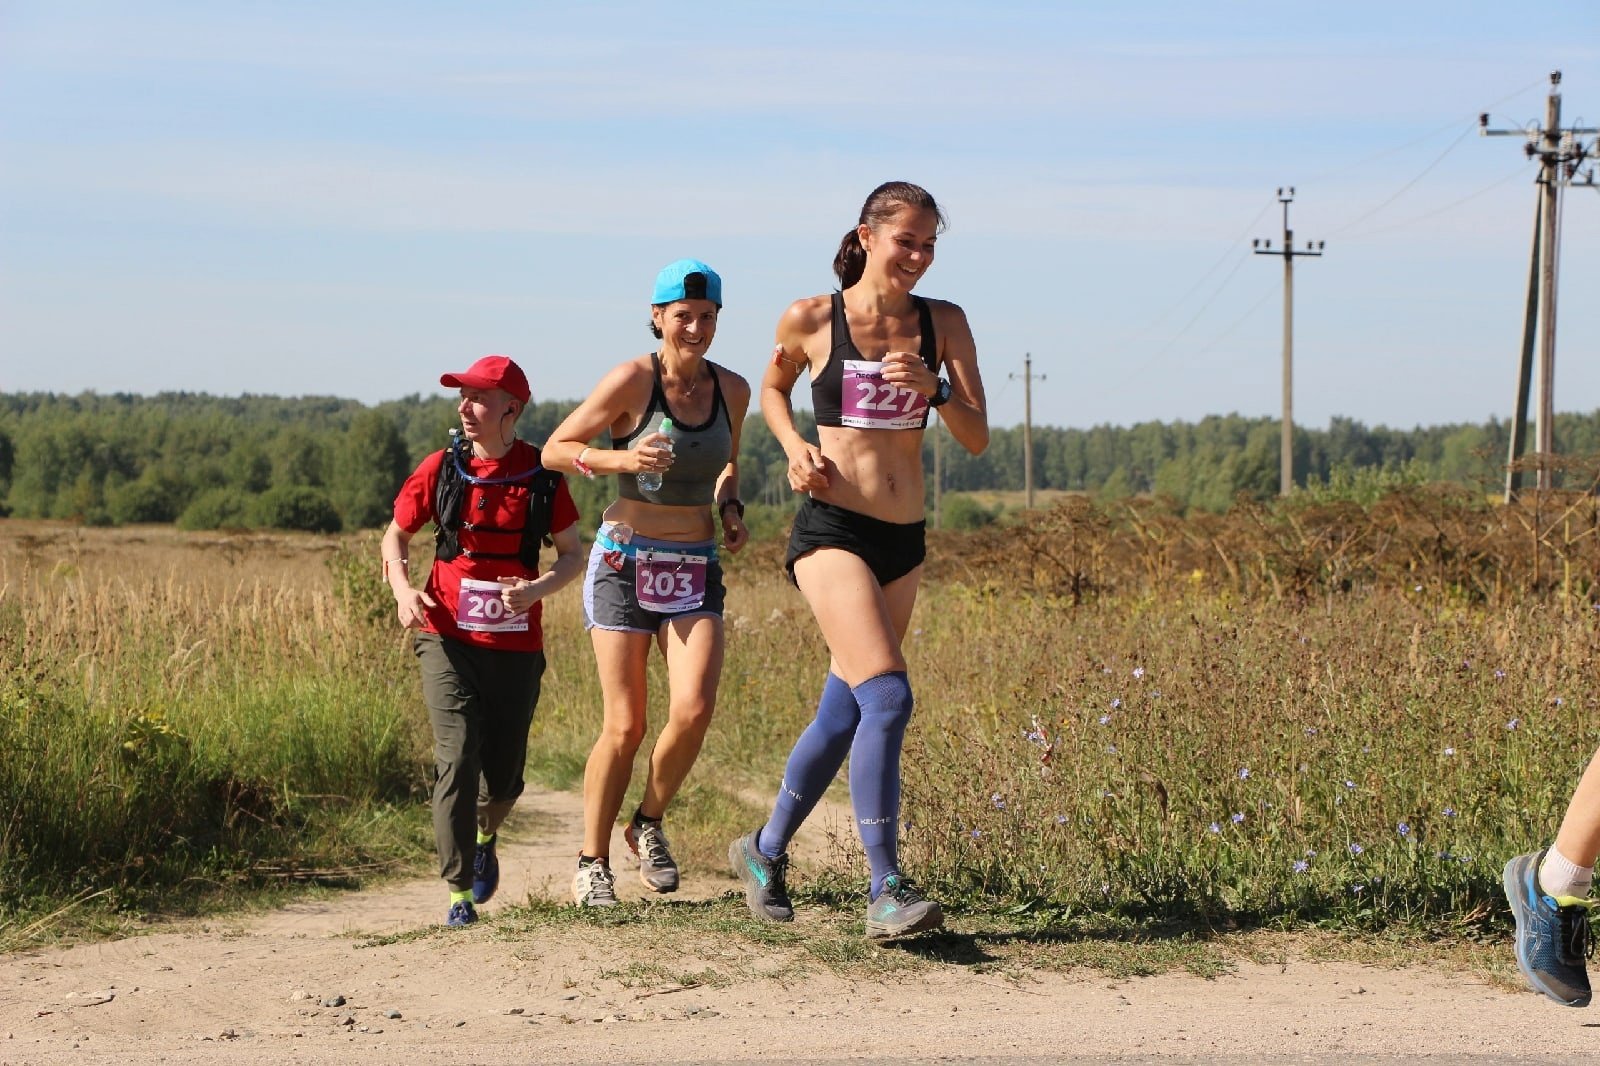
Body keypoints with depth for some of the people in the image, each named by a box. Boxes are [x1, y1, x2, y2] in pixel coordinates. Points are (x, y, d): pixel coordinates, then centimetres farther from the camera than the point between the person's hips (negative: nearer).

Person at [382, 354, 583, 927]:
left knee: (503, 777, 8)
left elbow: (573, 555, 5)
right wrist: (402, 589, -7)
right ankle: (459, 893, -9)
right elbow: (395, 536, 12)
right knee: (457, 757, -15)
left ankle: (485, 837, 43)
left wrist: (537, 588, -15)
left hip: (516, 646, 1)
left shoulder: (542, 476, -1)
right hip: (448, 639, -1)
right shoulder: (442, 469, 0)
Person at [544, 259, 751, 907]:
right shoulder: (633, 380, -9)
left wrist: (730, 509, 6)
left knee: (693, 708, -15)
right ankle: (592, 862, 12)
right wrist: (620, 459, -18)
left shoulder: (732, 390, 5)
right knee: (625, 725, -4)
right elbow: (555, 450, -3)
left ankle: (649, 824, 11)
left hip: (696, 570, 4)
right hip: (626, 562, -3)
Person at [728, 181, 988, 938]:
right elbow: (772, 388, 17)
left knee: (843, 712, 13)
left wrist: (934, 389, -17)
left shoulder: (944, 324, 4)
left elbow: (978, 438, 1)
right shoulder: (811, 320, -3)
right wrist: (794, 446, -2)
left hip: (905, 542, 5)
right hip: (832, 532, -5)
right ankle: (886, 890, -17)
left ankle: (765, 850, 34)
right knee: (887, 697, -20)